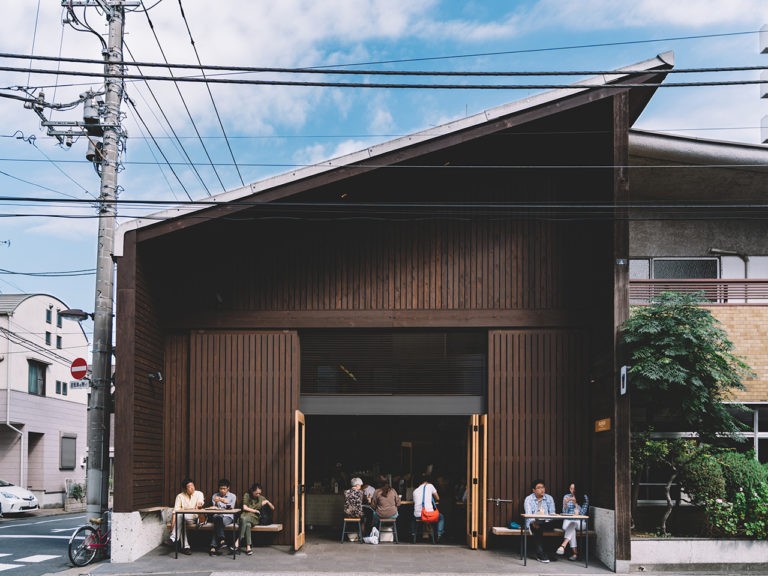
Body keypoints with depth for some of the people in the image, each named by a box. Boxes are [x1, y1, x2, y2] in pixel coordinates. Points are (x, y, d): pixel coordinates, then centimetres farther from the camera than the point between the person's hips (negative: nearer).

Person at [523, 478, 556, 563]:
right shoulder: (529, 499, 1)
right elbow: (528, 514, -12)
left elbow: (552, 513, 1)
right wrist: (534, 522, -33)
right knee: (537, 527, -36)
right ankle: (540, 553, -35)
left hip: (546, 522, 2)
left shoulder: (549, 498, 10)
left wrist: (547, 520, -21)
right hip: (533, 523, -2)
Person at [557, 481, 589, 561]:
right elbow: (564, 512, 6)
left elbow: (582, 512, -6)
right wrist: (565, 503, -12)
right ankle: (575, 553, -42)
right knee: (568, 526, -36)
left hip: (579, 521, -1)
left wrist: (575, 503, -18)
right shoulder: (566, 497, 10)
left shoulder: (584, 497, 3)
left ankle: (563, 546, -50)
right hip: (568, 520, 1)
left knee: (572, 524, -38)